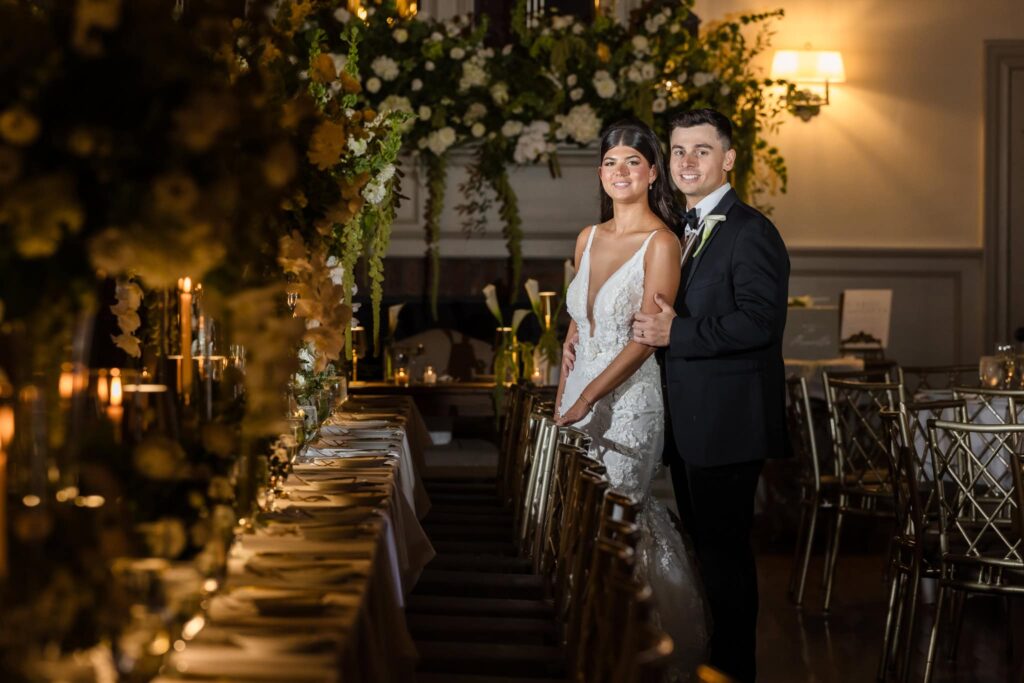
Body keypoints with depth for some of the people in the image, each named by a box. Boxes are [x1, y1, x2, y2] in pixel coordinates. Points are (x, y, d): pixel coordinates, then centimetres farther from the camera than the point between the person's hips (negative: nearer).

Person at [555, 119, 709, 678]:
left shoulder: (661, 243, -10)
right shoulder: (589, 239, 10)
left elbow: (645, 339, -15)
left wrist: (587, 399, -18)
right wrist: (561, 397, 10)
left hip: (629, 396, -6)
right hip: (579, 392, 6)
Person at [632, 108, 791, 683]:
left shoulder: (750, 232, -13)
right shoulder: (687, 230, 16)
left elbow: (760, 320, -24)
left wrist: (675, 333, -21)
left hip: (727, 421, -10)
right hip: (688, 421, 10)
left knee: (725, 547, -3)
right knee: (703, 543, 17)